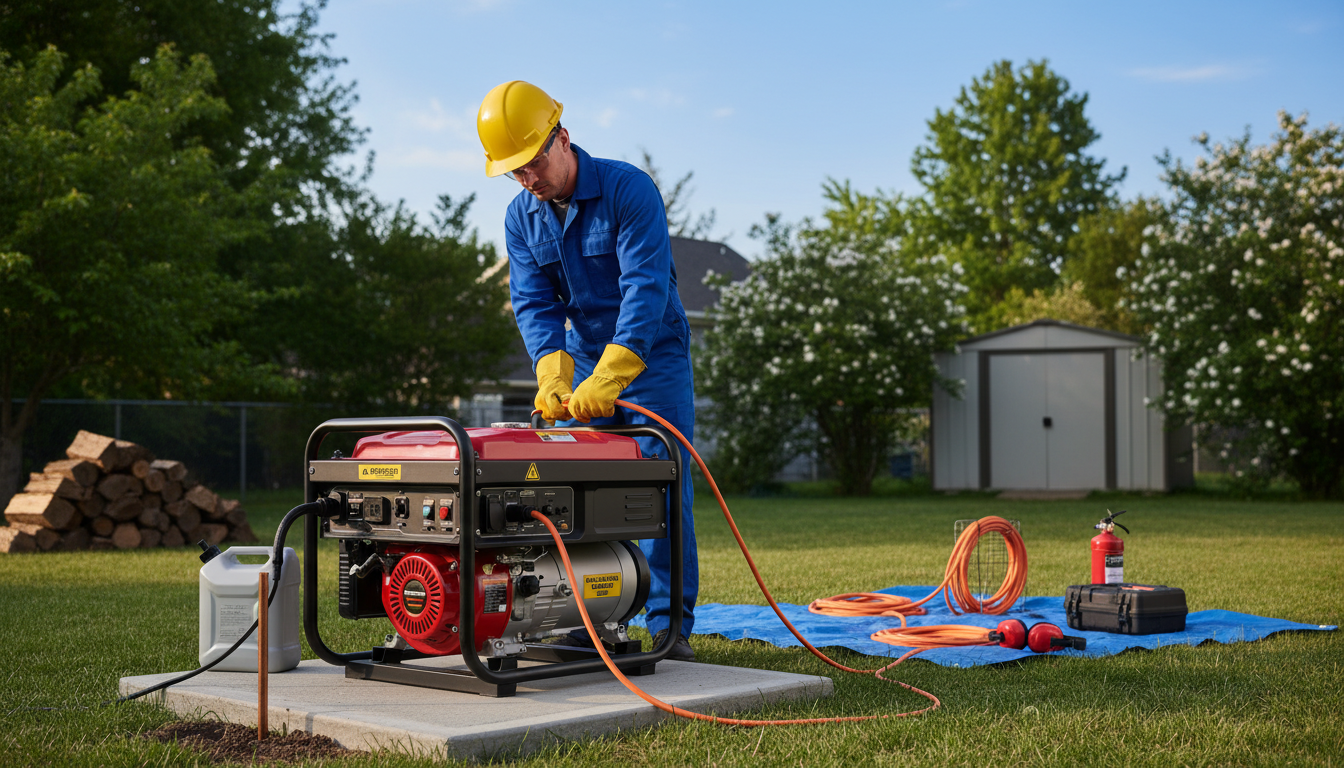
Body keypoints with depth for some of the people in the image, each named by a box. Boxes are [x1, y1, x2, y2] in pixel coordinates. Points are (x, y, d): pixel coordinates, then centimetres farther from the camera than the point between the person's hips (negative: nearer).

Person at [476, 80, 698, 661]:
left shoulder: (629, 190, -20)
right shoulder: (521, 216, -3)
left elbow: (646, 288, -28)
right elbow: (533, 303, -8)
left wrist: (608, 380, -38)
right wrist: (552, 377, -27)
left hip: (652, 357, -5)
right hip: (581, 360, 5)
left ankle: (670, 628, 0)